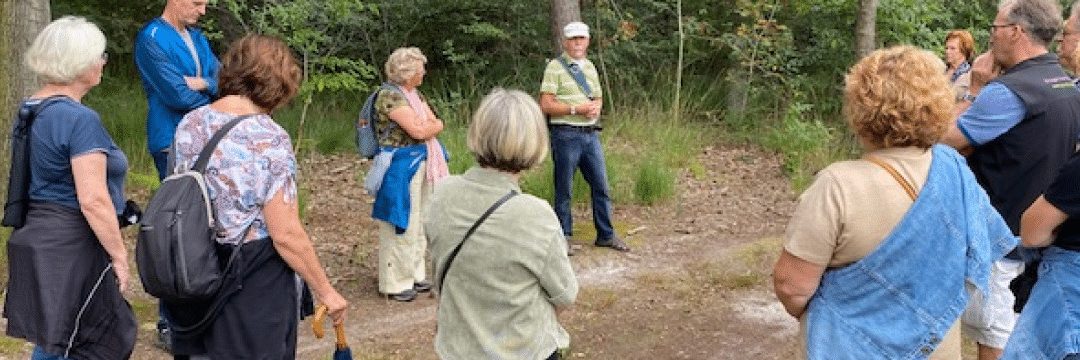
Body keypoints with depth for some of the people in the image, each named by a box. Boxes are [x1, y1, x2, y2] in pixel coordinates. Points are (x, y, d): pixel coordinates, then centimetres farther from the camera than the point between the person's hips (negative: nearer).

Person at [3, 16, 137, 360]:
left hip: (38, 237, 10)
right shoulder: (80, 119, -19)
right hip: (70, 247, -9)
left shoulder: (32, 108, 10)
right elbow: (93, 201, -24)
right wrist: (120, 255, -15)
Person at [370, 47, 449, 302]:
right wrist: (430, 126, -2)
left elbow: (437, 124, 8)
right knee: (402, 225, -2)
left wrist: (425, 127, -10)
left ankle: (414, 274, 26)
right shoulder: (391, 95, -15)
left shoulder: (416, 94, 13)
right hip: (400, 166, -9)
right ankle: (396, 283, 9)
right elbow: (418, 131, -20)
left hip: (422, 164, 9)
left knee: (419, 223, 14)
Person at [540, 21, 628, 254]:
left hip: (591, 134, 6)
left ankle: (606, 235, 18)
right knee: (564, 189, 3)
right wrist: (576, 109, -16)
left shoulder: (590, 67, 15)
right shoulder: (555, 67, -6)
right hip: (566, 135, -6)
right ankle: (563, 237, 15)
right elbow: (546, 105, -11)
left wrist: (595, 108, -2)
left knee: (601, 186, 8)